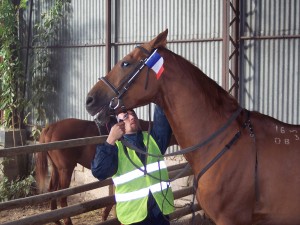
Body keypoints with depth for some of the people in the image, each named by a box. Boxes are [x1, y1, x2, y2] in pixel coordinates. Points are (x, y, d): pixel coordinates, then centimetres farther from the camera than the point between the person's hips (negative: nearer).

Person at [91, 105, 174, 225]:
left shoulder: (153, 138, 8)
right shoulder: (115, 147, -2)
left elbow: (163, 116, -6)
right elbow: (98, 172, -18)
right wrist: (110, 140, -22)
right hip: (133, 215, -3)